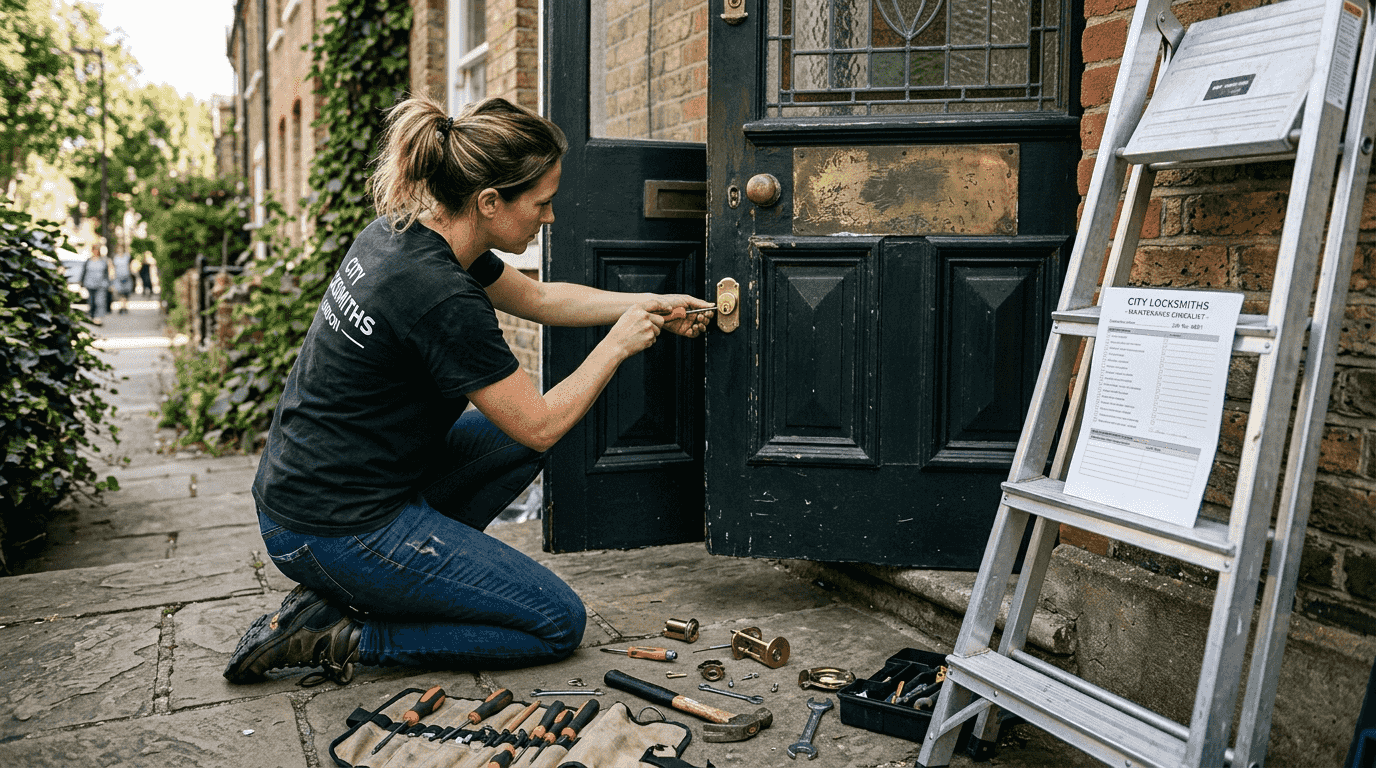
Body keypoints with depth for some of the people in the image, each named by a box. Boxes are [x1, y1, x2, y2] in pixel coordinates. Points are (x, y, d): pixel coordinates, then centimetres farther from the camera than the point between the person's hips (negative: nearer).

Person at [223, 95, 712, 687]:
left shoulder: (405, 231, 1)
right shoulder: (441, 297, -27)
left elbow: (537, 297, 16)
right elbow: (542, 425, -15)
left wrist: (648, 305, 14)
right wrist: (618, 344, -3)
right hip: (333, 532, -9)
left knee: (515, 437, 18)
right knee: (559, 624, 1)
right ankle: (343, 636, -2)